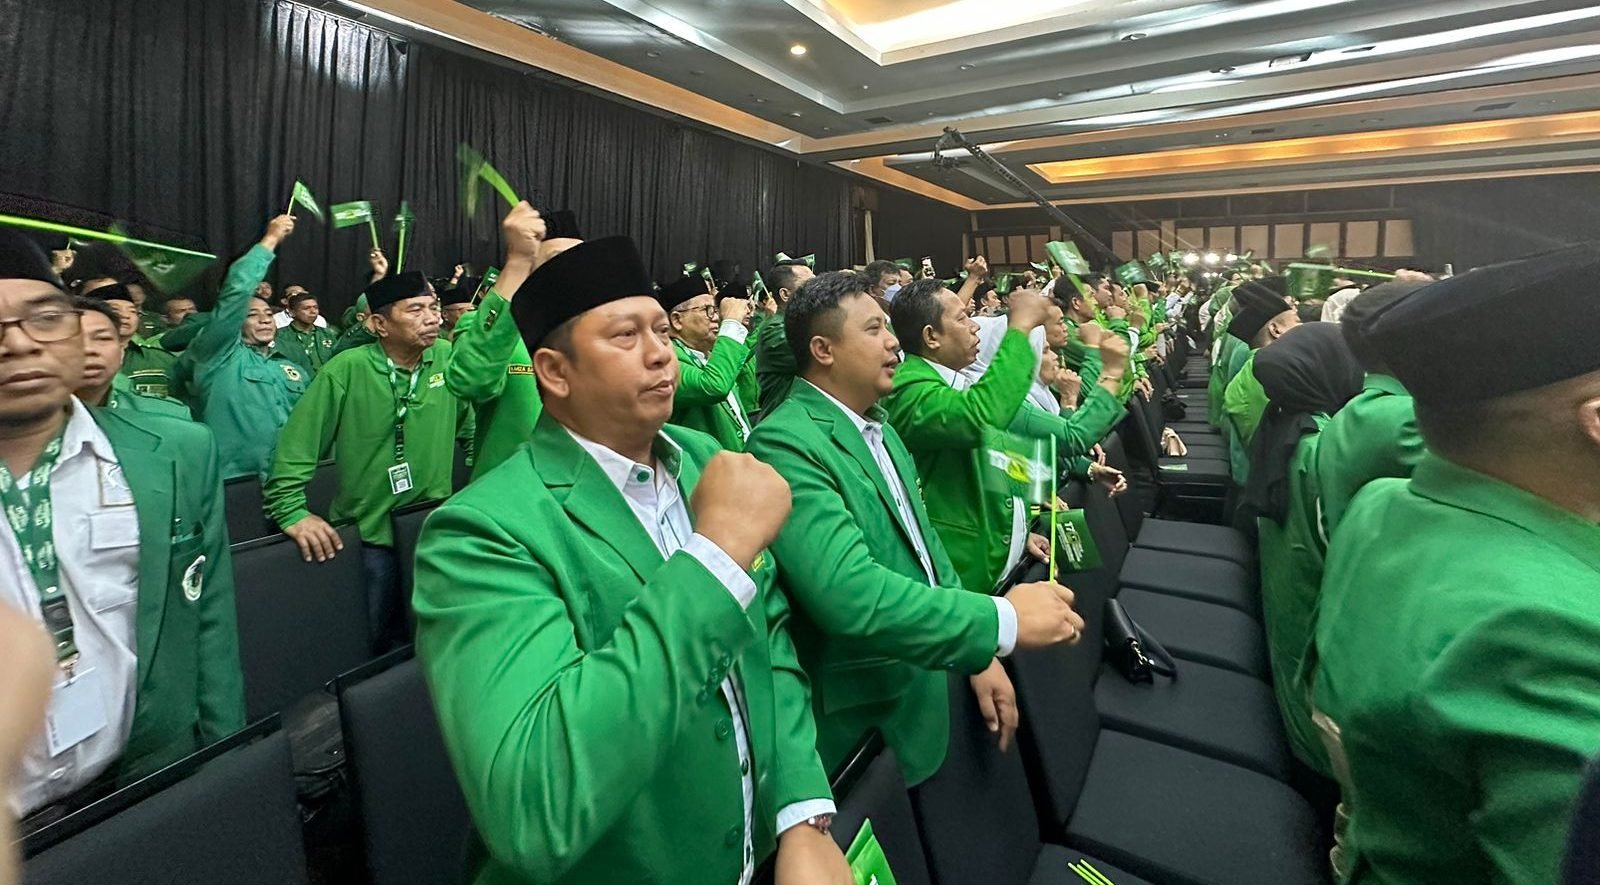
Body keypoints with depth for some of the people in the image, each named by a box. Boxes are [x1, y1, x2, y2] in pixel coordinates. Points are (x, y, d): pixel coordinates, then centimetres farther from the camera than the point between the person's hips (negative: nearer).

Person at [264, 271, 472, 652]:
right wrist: (293, 513, -14)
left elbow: (473, 428, 7)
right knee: (373, 647, 13)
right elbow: (298, 445, -9)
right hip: (368, 533, -2)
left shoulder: (449, 359, -4)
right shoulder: (347, 370, -11)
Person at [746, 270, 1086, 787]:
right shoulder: (785, 442, -24)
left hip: (927, 694, 9)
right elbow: (848, 594, -34)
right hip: (862, 721, -8)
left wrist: (979, 655, 4)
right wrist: (1002, 620, -27)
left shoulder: (879, 429, 7)